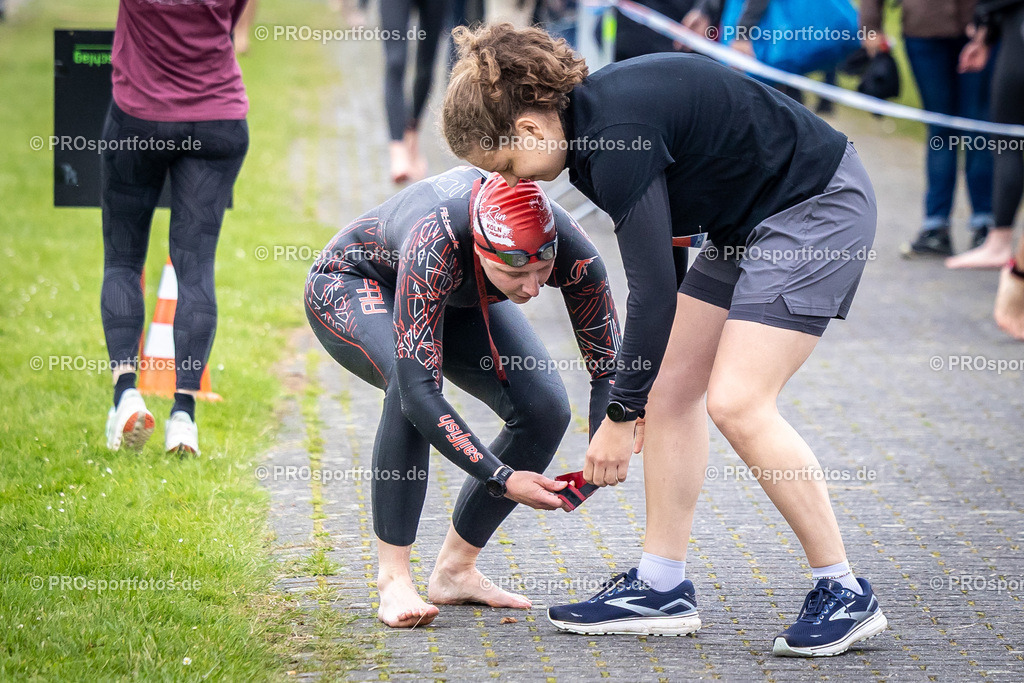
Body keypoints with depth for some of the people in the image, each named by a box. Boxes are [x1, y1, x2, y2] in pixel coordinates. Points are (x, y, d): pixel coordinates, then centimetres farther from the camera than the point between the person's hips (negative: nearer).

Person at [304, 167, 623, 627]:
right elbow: (417, 390, -46)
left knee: (546, 408, -14)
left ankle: (454, 571, 1)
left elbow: (609, 369, -24)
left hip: (458, 302, 5)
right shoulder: (436, 246, -45)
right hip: (351, 285, -5)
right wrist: (501, 478, -49)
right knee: (413, 379, -36)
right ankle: (392, 579, -26)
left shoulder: (569, 245, -33)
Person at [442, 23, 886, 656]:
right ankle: (661, 588, 12)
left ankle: (845, 595, -7)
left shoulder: (618, 141, -26)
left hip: (820, 205, -10)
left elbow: (653, 293, -25)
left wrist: (620, 416, -17)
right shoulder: (590, 117, 3)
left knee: (736, 403, -16)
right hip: (750, 221, 10)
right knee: (671, 386, 6)